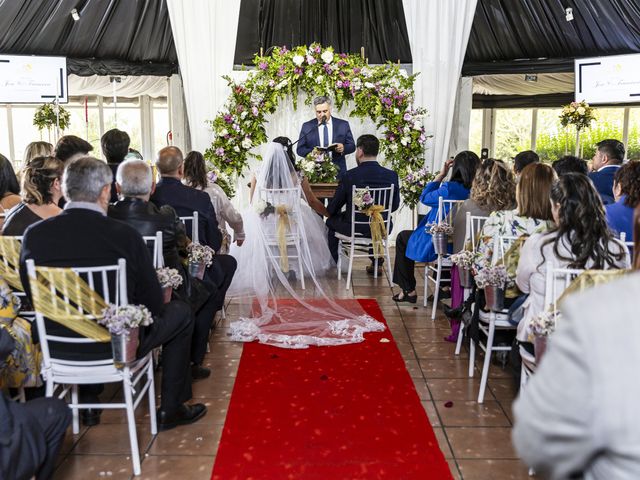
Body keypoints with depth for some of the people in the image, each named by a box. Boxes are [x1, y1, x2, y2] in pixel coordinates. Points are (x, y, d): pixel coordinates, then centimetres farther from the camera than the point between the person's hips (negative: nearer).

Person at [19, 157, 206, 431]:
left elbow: (31, 294, 6)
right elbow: (152, 304, -11)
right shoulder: (124, 235, -19)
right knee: (180, 312, 18)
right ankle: (171, 409, 23)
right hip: (116, 346, -4)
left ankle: (88, 404, 40)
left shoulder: (33, 234, -9)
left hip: (57, 348, 5)